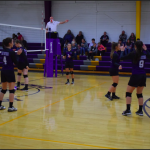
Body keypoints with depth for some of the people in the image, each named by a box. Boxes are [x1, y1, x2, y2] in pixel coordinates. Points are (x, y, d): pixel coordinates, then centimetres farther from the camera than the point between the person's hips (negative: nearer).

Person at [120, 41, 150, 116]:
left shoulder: (134, 54, -11)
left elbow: (122, 58, -8)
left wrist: (122, 51, 8)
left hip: (135, 76, -5)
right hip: (143, 76, 5)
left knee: (128, 93, 5)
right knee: (139, 94, 16)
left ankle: (128, 110, -4)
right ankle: (140, 111, 14)